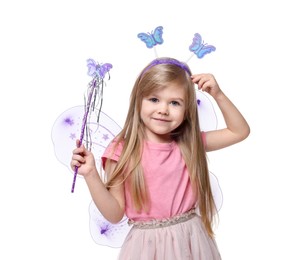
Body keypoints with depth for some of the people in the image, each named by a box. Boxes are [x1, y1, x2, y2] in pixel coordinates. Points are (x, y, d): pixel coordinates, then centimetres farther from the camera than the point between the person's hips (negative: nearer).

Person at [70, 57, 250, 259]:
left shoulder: (189, 144, -2)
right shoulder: (122, 150, -12)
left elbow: (240, 131, 4)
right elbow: (115, 214, -9)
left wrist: (217, 95, -7)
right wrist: (91, 175, -22)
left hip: (190, 241, 3)